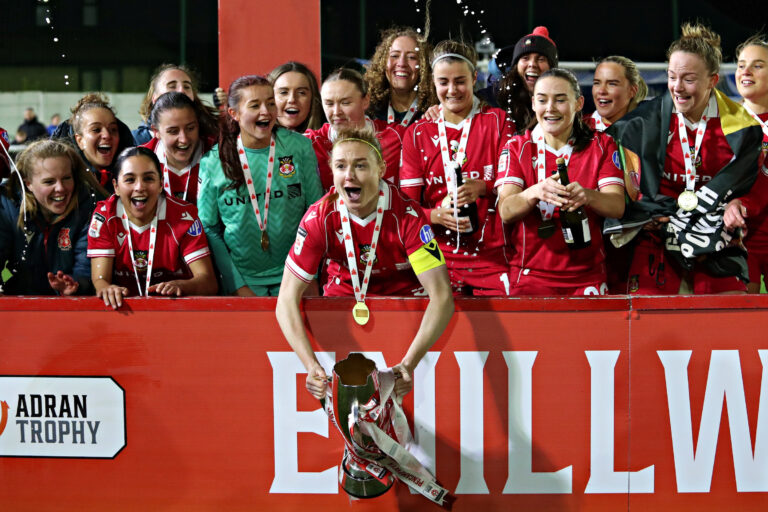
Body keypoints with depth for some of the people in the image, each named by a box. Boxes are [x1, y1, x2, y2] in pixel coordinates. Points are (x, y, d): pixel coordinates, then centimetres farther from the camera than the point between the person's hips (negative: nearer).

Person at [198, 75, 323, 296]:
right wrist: (236, 286, -8)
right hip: (242, 279, -1)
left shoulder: (299, 147, -3)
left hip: (293, 278, 1)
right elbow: (209, 229, -2)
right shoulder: (213, 162, -5)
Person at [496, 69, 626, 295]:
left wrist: (586, 196, -32)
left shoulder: (602, 146, 4)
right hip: (531, 277, 0)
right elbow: (505, 211, -12)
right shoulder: (517, 148, 3)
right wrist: (536, 192, -33)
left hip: (587, 277, 0)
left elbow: (617, 206, -10)